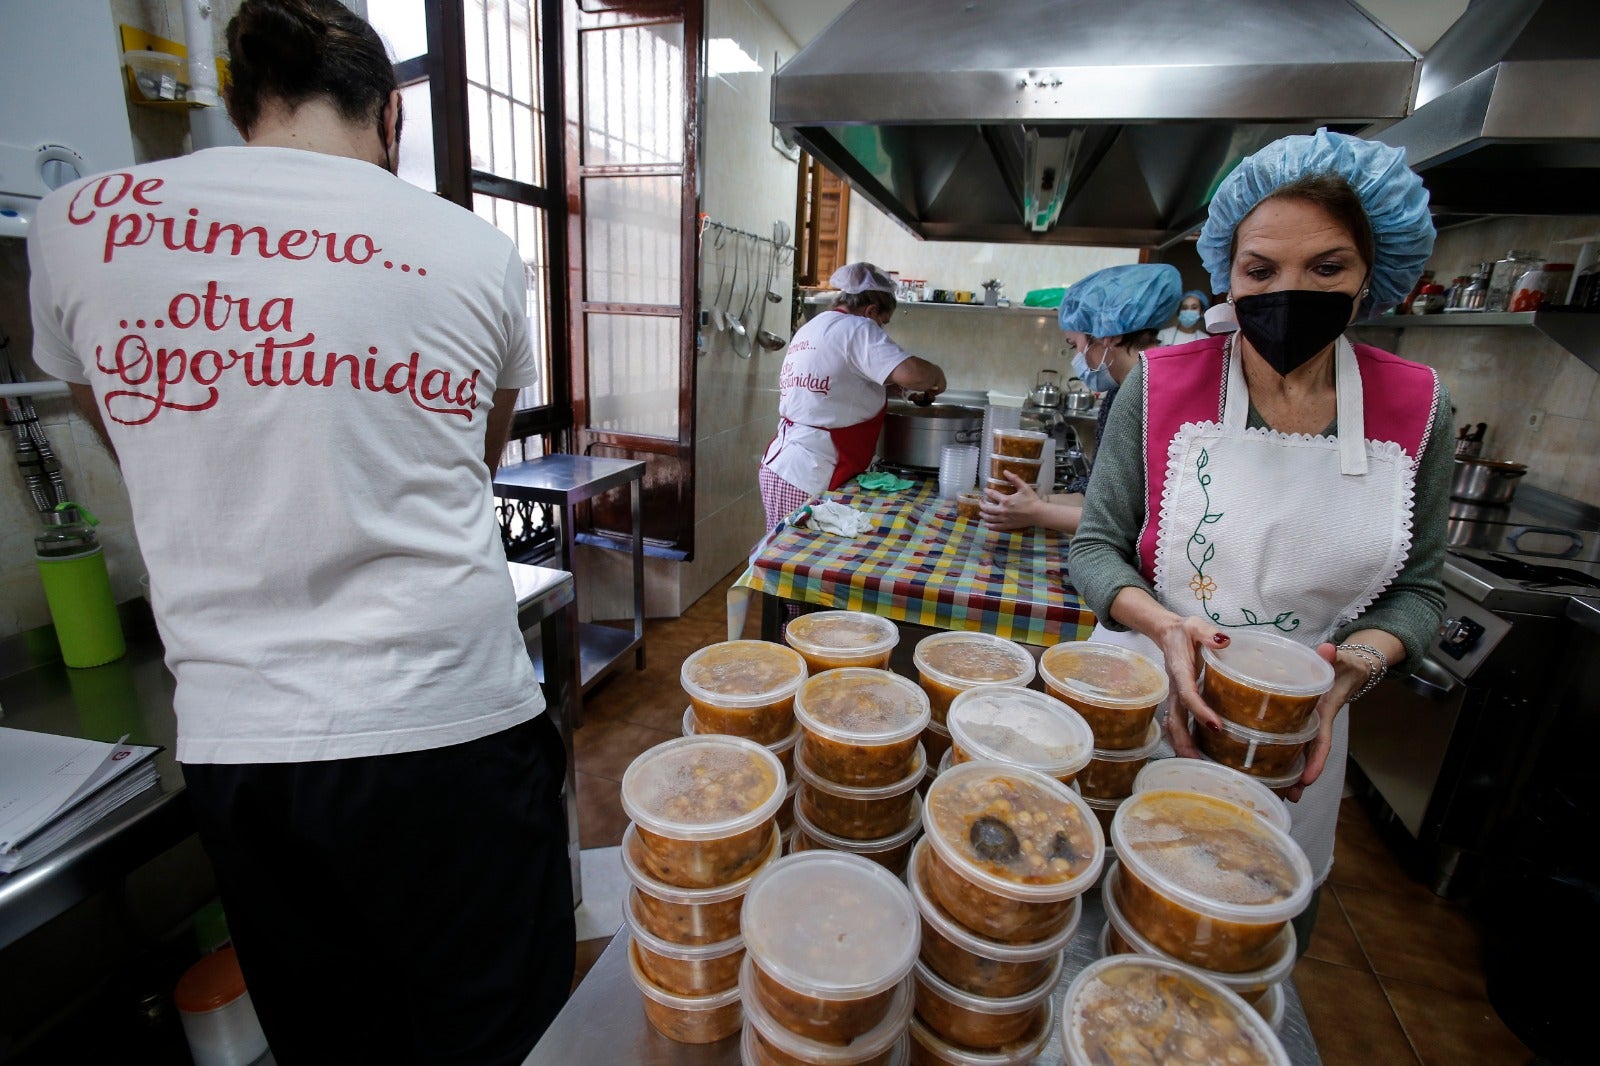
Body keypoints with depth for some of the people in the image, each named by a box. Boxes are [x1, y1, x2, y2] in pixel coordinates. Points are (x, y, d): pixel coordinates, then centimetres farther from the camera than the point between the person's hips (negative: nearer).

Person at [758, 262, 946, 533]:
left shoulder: (810, 328, 17)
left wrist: (900, 388, 21)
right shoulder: (856, 329, -10)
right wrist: (936, 378, 0)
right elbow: (912, 373, -22)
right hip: (808, 478, -9)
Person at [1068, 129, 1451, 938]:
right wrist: (1165, 626, -26)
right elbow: (1096, 548, -8)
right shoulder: (1164, 386, -11)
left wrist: (1358, 661, -16)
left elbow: (1416, 587, 4)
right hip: (1142, 710, -1)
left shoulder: (1415, 410, -4)